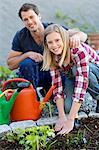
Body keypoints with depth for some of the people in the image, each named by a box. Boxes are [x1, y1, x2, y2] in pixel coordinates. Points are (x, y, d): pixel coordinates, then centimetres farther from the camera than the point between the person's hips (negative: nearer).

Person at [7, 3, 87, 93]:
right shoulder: (20, 37, -9)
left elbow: (83, 35, -15)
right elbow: (10, 64, -8)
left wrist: (76, 36, -40)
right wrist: (27, 54, -24)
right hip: (33, 75, 0)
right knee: (26, 63, -31)